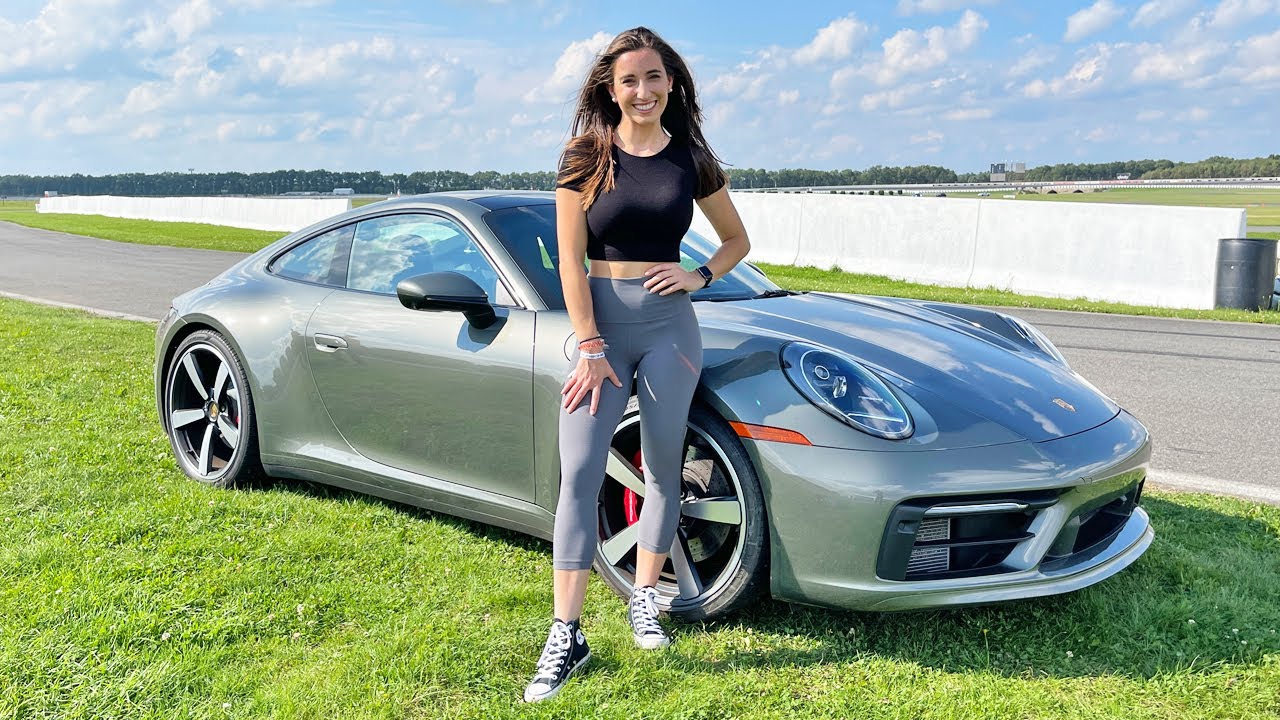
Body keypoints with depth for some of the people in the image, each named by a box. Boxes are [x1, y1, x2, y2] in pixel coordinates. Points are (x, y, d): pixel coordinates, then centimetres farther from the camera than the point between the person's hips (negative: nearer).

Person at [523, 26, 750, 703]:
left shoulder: (691, 160, 7)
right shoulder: (586, 158, 2)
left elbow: (736, 241, 18)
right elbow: (570, 260, -3)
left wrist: (698, 276, -2)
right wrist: (591, 348, -11)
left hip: (669, 325, 2)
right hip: (600, 323, -1)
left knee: (661, 471, 8)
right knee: (579, 475, -7)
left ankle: (644, 600, 26)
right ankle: (565, 636, -2)